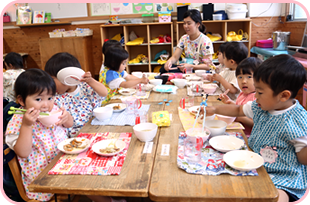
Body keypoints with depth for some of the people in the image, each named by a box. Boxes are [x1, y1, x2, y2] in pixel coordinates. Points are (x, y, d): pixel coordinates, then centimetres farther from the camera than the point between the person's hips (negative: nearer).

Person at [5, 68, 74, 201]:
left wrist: (66, 116, -7)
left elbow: (69, 124, 18)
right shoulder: (17, 121, -12)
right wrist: (26, 125, -28)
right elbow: (23, 153, -18)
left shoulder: (53, 110, 2)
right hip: (41, 173, -5)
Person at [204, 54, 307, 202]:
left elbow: (303, 159, -15)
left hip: (282, 178, -6)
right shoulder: (261, 107, -2)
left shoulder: (299, 122, -21)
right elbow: (238, 110, 15)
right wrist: (214, 109, 10)